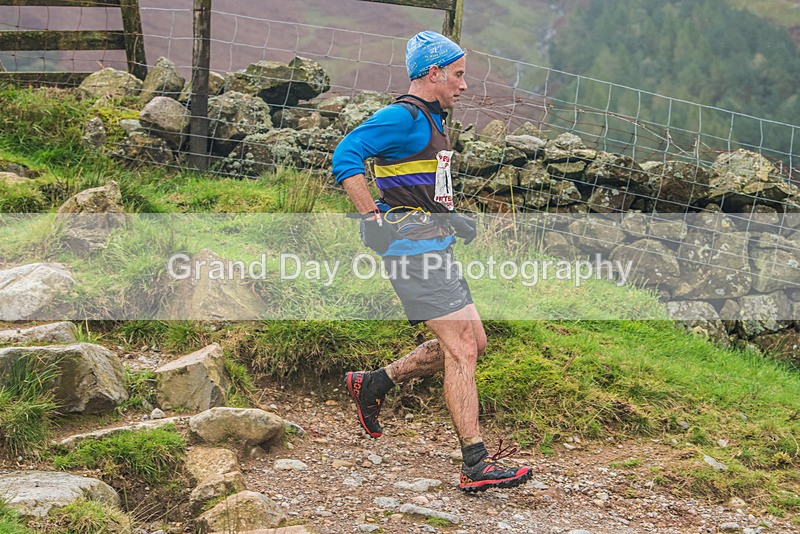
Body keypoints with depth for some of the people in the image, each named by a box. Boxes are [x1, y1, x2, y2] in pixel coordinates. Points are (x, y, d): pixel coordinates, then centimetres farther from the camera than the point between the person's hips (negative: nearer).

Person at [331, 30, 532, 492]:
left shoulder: (432, 121, 19)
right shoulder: (403, 117, -12)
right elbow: (346, 157, -22)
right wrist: (374, 219, -23)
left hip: (436, 248, 10)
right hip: (414, 250, -10)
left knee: (472, 343, 13)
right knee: (462, 351, -12)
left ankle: (373, 384, 24)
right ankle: (477, 466, -9)